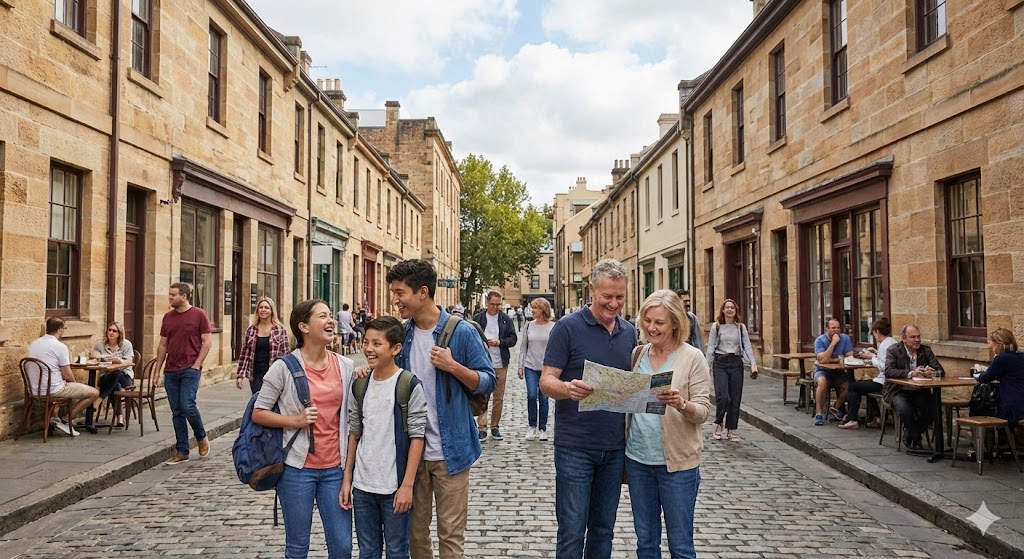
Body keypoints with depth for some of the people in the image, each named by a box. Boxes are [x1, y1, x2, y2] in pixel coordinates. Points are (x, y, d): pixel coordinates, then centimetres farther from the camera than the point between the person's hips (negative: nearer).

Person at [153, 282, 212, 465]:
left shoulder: (199, 315, -3)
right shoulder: (168, 317, 11)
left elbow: (207, 341, -5)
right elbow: (163, 345, 15)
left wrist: (197, 364, -12)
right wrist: (157, 372, 12)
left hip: (190, 370, -5)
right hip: (170, 371, 5)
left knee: (187, 406, -13)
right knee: (176, 412, 6)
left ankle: (201, 437, 14)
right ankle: (181, 452, 13)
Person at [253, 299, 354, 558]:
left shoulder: (346, 366, 3)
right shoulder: (284, 367, -8)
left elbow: (350, 418, 9)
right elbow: (258, 413, -4)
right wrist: (295, 421, -17)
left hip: (335, 468, 3)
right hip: (297, 468, -3)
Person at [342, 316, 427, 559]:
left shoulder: (409, 386, -12)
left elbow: (417, 437, -11)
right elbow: (354, 434, 10)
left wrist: (407, 485, -13)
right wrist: (347, 479, 8)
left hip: (394, 486, -5)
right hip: (362, 485, 5)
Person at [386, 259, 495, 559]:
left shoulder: (462, 332, -10)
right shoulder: (401, 335, 3)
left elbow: (488, 382, -6)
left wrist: (454, 367, -21)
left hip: (449, 450, -4)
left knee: (450, 534, 5)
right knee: (414, 530, 16)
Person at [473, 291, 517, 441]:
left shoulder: (506, 319, 5)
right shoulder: (478, 319, 2)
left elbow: (513, 338, 4)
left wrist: (500, 342, -13)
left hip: (500, 364, 2)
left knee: (499, 398, 8)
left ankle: (495, 426, 19)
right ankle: (482, 428, -1)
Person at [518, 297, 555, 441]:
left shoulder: (552, 327, -3)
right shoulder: (529, 325, 5)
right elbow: (523, 347, 9)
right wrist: (520, 366, 6)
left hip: (546, 368, -1)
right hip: (530, 366, 2)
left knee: (543, 398, 4)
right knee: (531, 395, -7)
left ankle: (542, 428, 17)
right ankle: (531, 426, 10)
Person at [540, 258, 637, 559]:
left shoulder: (629, 332, 8)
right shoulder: (568, 327, -8)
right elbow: (546, 380, -10)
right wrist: (568, 389, -33)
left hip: (615, 447, 5)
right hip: (575, 447, -5)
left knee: (604, 529, 15)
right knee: (572, 531, 1)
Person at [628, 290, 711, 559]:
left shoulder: (693, 357, -7)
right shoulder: (638, 354, 6)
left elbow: (704, 411, -9)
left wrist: (681, 404, -29)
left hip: (677, 464, -4)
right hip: (637, 459, 4)